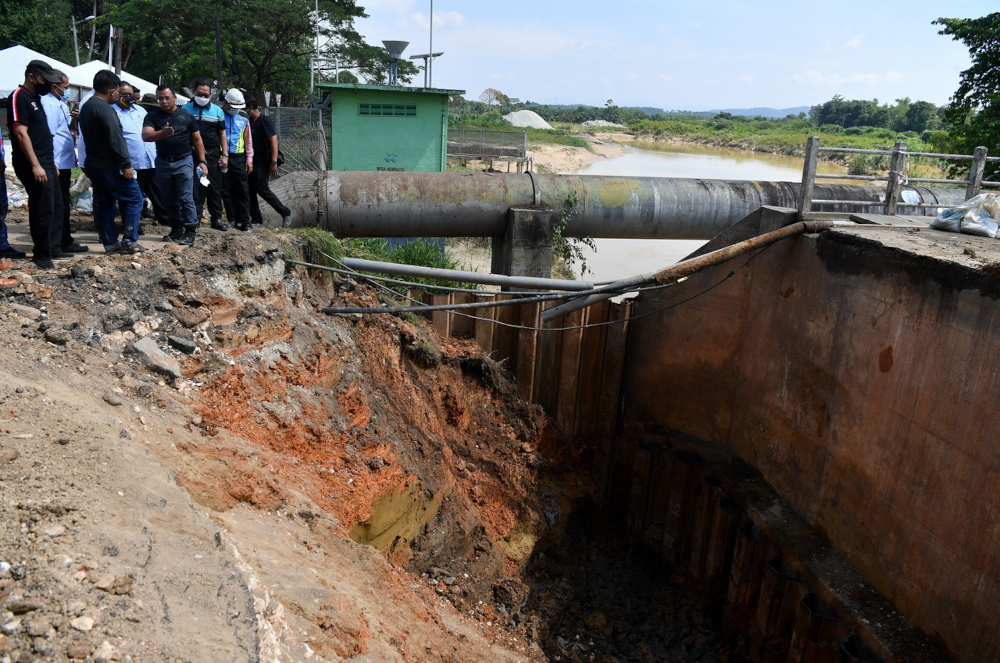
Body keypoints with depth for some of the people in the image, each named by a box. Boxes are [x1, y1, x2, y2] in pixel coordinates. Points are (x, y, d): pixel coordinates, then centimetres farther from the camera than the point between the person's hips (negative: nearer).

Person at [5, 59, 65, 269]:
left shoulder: (35, 98, 18)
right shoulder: (18, 98, -11)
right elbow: (21, 133, -19)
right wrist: (35, 165, -23)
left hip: (46, 163, 10)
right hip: (34, 166, -10)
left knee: (55, 207, 13)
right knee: (43, 210, -6)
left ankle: (53, 248, 22)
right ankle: (41, 255, 3)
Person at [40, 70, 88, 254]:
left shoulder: (59, 104, 15)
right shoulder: (49, 104, -14)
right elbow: (49, 135, -20)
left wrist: (73, 121, 8)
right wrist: (52, 163, -22)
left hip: (64, 162, 10)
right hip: (58, 163, -10)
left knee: (62, 202, 15)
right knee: (60, 203, -4)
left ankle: (63, 238, 23)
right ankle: (64, 242, 1)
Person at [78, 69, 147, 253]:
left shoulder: (86, 107, 16)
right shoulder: (103, 108, -16)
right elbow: (115, 139, -21)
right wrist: (126, 164, -19)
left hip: (93, 164, 10)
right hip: (109, 166, -10)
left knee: (104, 204, 11)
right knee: (133, 198, -3)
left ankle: (110, 242, 13)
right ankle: (130, 240, -6)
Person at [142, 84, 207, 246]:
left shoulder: (187, 116, 2)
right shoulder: (153, 116, 1)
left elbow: (197, 140, 8)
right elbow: (146, 135, -16)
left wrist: (202, 161, 1)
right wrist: (162, 133, -35)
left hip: (183, 162, -2)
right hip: (163, 163, 3)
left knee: (185, 199, -7)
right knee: (169, 199, 11)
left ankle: (190, 231, -2)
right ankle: (177, 229, 22)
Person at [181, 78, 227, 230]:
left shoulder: (217, 111, 7)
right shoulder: (186, 109, 4)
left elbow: (222, 133, 10)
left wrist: (224, 154, 2)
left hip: (213, 154, 1)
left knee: (215, 187, 3)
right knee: (195, 187, 0)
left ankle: (216, 218, 10)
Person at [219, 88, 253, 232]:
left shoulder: (243, 119, 11)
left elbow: (248, 140, 16)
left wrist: (249, 158, 9)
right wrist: (222, 156, -8)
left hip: (239, 158, 2)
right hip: (222, 158, -2)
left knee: (243, 190, -1)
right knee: (226, 190, 3)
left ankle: (245, 222, 1)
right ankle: (232, 220, 11)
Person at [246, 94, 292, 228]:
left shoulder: (264, 120, -10)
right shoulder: (249, 121, 14)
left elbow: (273, 141, -16)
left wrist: (274, 162, -22)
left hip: (262, 163, -9)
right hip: (252, 162, 9)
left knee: (263, 189, -12)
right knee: (250, 190, 6)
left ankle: (286, 213, 0)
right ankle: (256, 220, 12)